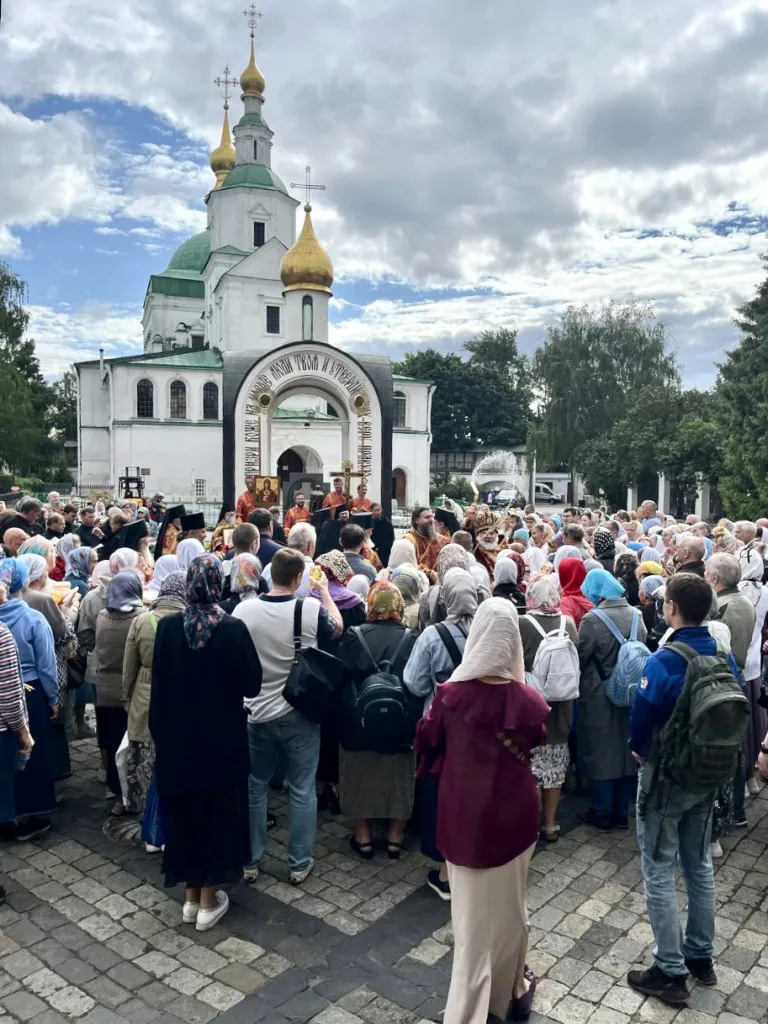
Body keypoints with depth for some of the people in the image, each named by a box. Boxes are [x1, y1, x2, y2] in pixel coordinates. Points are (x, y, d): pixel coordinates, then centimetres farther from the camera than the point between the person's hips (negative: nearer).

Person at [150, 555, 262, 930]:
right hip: (222, 738, -2)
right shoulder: (233, 628, -17)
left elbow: (158, 687, -3)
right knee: (217, 811, 13)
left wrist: (160, 731, 8)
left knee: (184, 811, 17)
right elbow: (252, 685, -11)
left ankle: (191, 896, 29)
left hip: (177, 737, 2)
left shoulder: (167, 627, -9)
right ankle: (209, 900, 22)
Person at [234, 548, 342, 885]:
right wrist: (325, 592, 18)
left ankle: (249, 862, 28)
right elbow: (337, 629, 7)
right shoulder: (312, 608, -16)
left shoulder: (243, 610, -12)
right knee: (302, 791, 12)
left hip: (256, 714, 2)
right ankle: (300, 864, 23)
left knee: (254, 788, 17)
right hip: (299, 714, -1)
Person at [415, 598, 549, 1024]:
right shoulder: (528, 700, -17)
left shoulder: (450, 694, -18)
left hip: (464, 813, -1)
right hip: (513, 813, 1)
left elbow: (428, 739, 0)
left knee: (473, 914, 14)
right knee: (509, 905, 23)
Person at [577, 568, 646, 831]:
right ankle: (622, 812, 27)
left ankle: (603, 813, 19)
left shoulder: (592, 619, -22)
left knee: (601, 752, 8)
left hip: (600, 696, -6)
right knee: (626, 750, 15)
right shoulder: (636, 615, -2)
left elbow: (580, 657, -15)